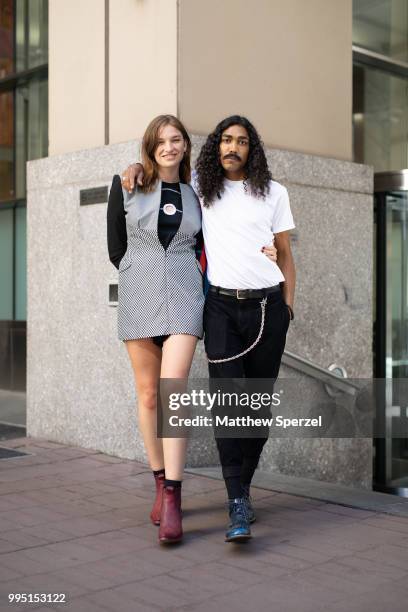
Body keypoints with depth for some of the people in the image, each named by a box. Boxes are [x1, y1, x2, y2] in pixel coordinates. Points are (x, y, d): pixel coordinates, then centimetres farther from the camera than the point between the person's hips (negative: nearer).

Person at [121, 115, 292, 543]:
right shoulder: (202, 187, 11)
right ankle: (239, 507, -12)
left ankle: (243, 486, 21)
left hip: (267, 304, 1)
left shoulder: (273, 193, 11)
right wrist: (137, 167, 6)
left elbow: (285, 254, 13)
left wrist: (288, 303, 5)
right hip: (221, 305, -1)